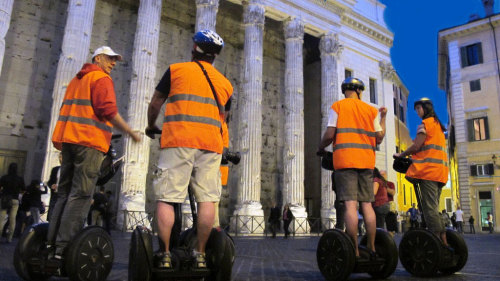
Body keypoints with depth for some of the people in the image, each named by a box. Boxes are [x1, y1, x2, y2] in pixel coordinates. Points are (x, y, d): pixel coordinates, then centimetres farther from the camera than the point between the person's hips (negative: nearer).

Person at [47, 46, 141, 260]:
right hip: (89, 141, -9)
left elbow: (67, 111, 25)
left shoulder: (76, 80, 27)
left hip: (68, 138, 9)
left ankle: (52, 243, 11)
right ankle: (65, 247, -11)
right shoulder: (101, 78, -2)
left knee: (65, 193, 10)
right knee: (80, 195, -9)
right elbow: (108, 110, -15)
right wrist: (131, 132, -10)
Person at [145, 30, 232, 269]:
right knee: (207, 198, 4)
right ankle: (200, 254, 6)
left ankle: (164, 255, -1)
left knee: (166, 198, 0)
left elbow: (155, 104, 17)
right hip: (211, 142, 3)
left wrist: (151, 127, 33)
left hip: (178, 140, -3)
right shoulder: (224, 82, 20)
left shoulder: (176, 69, 11)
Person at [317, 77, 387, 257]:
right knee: (367, 204, 8)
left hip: (345, 160, -3)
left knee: (350, 205, -7)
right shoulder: (371, 110, 14)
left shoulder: (337, 107, 5)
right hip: (366, 161, 4)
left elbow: (330, 134, -5)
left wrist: (320, 148, 14)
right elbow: (379, 138, 10)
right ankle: (372, 248, 12)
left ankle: (354, 251, -8)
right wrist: (383, 118, 24)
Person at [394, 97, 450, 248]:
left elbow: (416, 146, -11)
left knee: (429, 209, -12)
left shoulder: (425, 124, -2)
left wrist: (401, 155, 4)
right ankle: (444, 243, 8)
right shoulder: (438, 125, 25)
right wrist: (412, 157, 23)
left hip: (428, 169, -9)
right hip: (440, 170, 9)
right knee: (434, 208, 11)